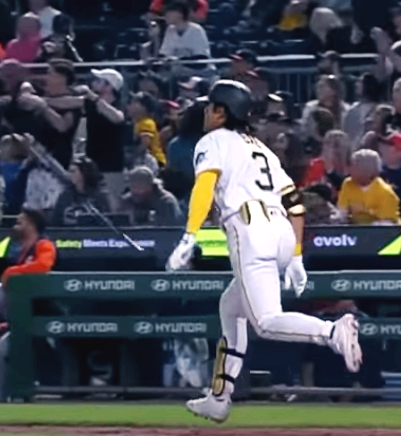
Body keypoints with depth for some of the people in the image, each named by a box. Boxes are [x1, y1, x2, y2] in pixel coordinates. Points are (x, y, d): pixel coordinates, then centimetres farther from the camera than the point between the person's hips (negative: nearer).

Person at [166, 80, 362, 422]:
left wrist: (189, 239, -19)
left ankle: (334, 332, -41)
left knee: (267, 322, -16)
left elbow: (205, 186, -11)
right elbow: (295, 204, 24)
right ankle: (219, 399, 25)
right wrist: (296, 258, 25)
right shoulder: (262, 150, 30)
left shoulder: (215, 141, 9)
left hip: (250, 231, -8)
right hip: (284, 235, 8)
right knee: (231, 307, 24)